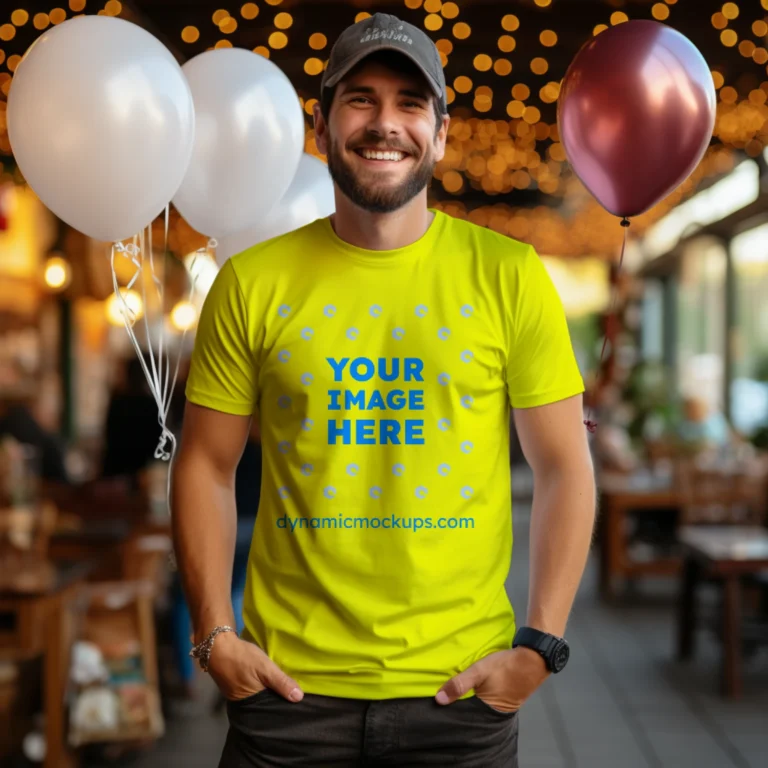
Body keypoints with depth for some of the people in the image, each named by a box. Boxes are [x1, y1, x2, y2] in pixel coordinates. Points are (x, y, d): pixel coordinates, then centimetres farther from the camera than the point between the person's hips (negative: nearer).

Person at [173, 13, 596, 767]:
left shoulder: (509, 277, -2)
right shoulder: (251, 283, 0)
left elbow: (565, 468, -1)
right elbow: (206, 465, 4)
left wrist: (539, 645, -7)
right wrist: (214, 635, -3)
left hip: (460, 686, 0)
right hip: (289, 683, 1)